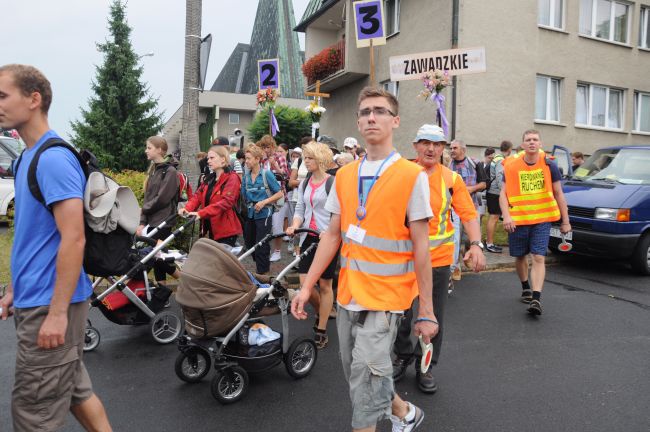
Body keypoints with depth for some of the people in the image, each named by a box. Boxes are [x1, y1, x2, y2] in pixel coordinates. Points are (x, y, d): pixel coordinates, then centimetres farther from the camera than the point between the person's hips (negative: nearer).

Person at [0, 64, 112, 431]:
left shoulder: (53, 158, -18)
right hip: (36, 300, 9)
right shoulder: (30, 157, 11)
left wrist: (57, 313, -22)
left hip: (50, 305, -9)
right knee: (75, 388, 18)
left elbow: (73, 239, -23)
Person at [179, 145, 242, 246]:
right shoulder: (210, 179, 16)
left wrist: (201, 213, -32)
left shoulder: (232, 178, -11)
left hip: (226, 231, -8)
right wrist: (188, 208, -15)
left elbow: (226, 202, -25)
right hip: (211, 230, 8)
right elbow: (198, 195, 6)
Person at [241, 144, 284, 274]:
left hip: (263, 214, -6)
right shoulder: (246, 176, 4)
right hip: (250, 214, 6)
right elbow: (243, 196, 11)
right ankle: (263, 266, 34)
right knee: (249, 244, 14)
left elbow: (279, 193, -9)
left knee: (261, 245, -3)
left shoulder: (267, 174, -10)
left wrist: (264, 202, -17)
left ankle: (263, 274, 11)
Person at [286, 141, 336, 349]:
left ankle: (321, 330, 16)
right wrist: (295, 225, -6)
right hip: (308, 237, 5)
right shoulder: (304, 183, 11)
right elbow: (300, 209, 13)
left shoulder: (333, 182, -8)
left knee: (324, 285, 4)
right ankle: (320, 311, 32)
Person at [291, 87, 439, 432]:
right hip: (348, 293, 6)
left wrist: (426, 311, -7)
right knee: (356, 375, 17)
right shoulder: (344, 176, 7)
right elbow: (332, 235, 9)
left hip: (385, 296, -6)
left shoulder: (412, 175, -8)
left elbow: (421, 246, -8)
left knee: (367, 376, -7)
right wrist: (307, 286, 4)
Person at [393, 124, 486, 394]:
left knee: (434, 317, 11)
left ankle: (425, 366, 31)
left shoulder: (451, 179, 0)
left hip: (438, 258, 0)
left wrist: (476, 245, -17)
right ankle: (403, 355, 37)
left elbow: (468, 214, -3)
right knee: (400, 313, 12)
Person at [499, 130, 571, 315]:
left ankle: (536, 299, -11)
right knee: (520, 257, 14)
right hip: (518, 220, 1)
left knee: (538, 258, -10)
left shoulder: (549, 165, 1)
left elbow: (558, 194, 7)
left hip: (542, 220, -1)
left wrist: (565, 221, 7)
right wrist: (506, 216, -16)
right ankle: (526, 288, 37)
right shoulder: (512, 166, -1)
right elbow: (503, 194, -1)